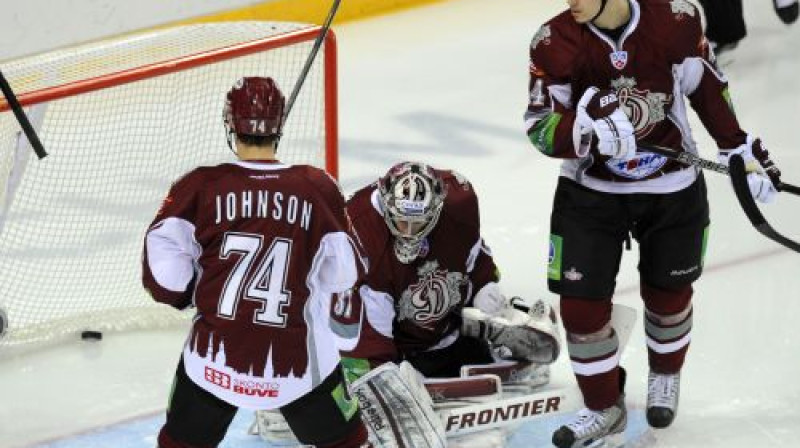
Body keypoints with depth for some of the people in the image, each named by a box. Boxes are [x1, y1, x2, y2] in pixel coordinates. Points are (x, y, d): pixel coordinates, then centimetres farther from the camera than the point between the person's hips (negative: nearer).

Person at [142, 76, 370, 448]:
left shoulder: (200, 186, -9)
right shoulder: (317, 188, -7)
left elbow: (162, 267, -10)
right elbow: (344, 274, 1)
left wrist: (187, 296, 11)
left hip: (215, 359, 0)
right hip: (300, 359, 0)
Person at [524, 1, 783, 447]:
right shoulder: (555, 42, -18)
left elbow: (706, 86, -2)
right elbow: (540, 127, -16)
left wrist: (742, 149, 2)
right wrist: (588, 128, -36)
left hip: (672, 190, 0)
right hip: (589, 191, 0)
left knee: (668, 293, 16)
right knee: (581, 306, -1)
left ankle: (665, 376, 47)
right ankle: (605, 409, 22)